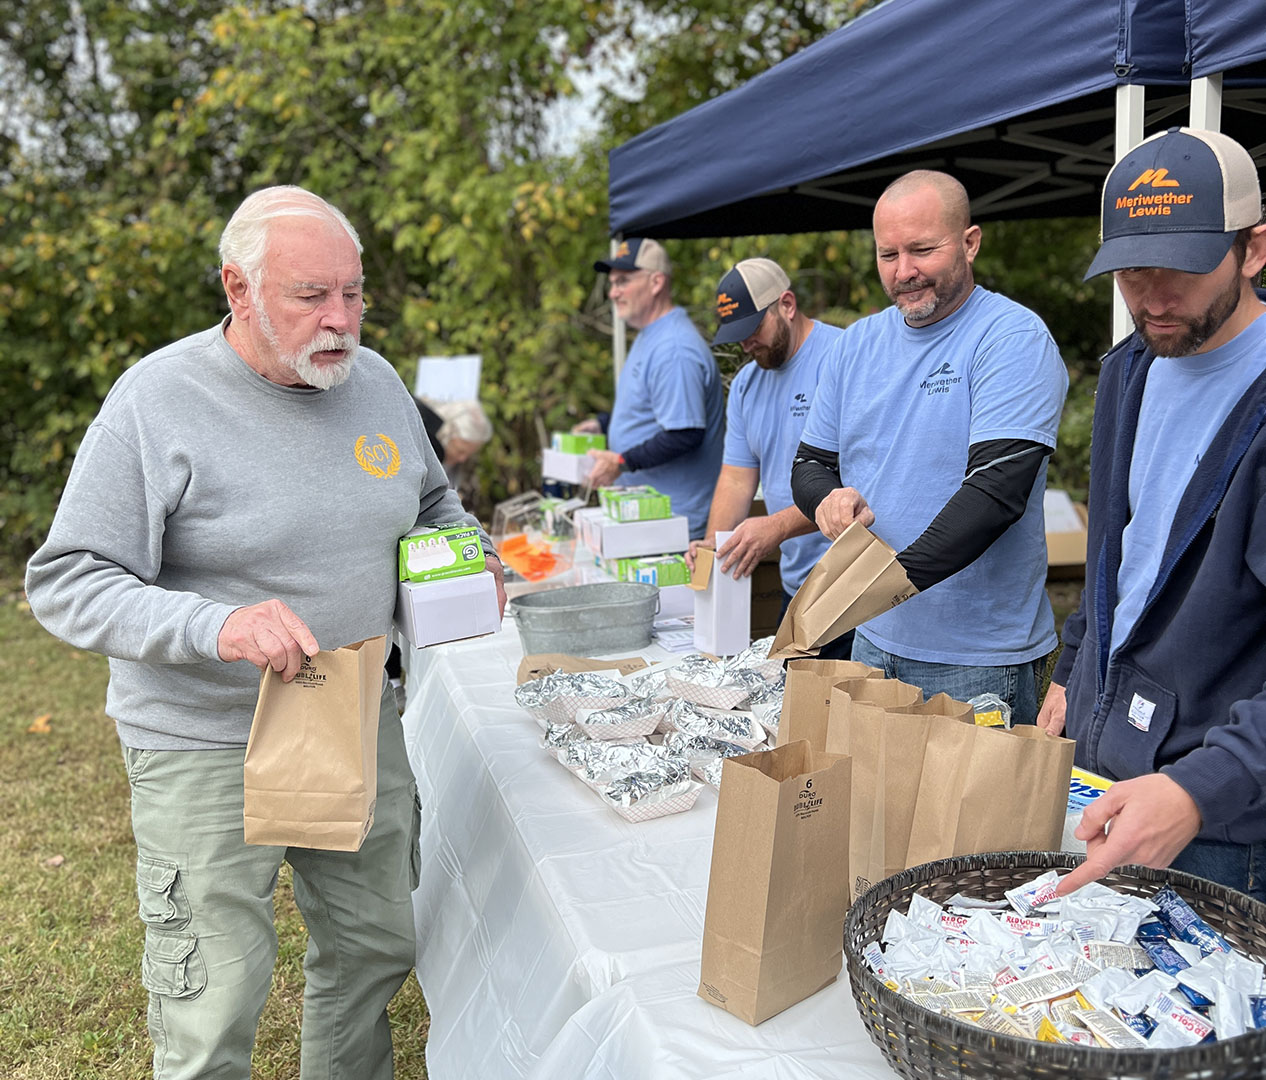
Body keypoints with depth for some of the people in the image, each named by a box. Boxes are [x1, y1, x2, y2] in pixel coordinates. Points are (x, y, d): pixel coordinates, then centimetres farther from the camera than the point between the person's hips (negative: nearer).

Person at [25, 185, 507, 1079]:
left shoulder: (376, 380, 2)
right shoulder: (158, 399, -15)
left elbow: (432, 502, 19)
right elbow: (65, 583, -15)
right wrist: (216, 626, -32)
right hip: (207, 749, -5)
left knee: (375, 951, 21)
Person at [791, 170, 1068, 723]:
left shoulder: (1014, 339, -11)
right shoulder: (858, 342, 8)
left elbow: (997, 486, -23)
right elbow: (810, 463, 12)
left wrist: (899, 576, -32)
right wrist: (828, 497, -11)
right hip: (874, 640, 6)